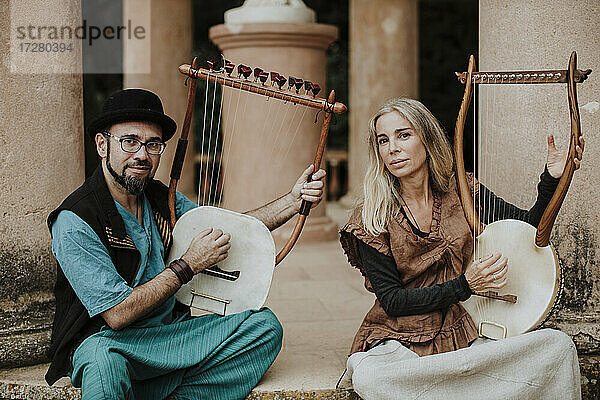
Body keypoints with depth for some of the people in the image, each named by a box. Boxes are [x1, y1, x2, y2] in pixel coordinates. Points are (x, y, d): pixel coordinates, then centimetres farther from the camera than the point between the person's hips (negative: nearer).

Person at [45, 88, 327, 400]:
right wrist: (189, 265, -18)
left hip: (170, 330, 7)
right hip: (107, 338, -6)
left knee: (263, 324, -10)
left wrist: (294, 200, 1)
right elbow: (117, 314, -21)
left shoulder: (162, 199, 6)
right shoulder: (74, 222, -16)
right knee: (104, 359, -42)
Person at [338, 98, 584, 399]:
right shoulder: (372, 218, -8)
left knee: (558, 345, -21)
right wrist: (465, 285, -18)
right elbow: (391, 301, -10)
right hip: (399, 339, -4)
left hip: (463, 336, 4)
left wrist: (552, 178, -5)